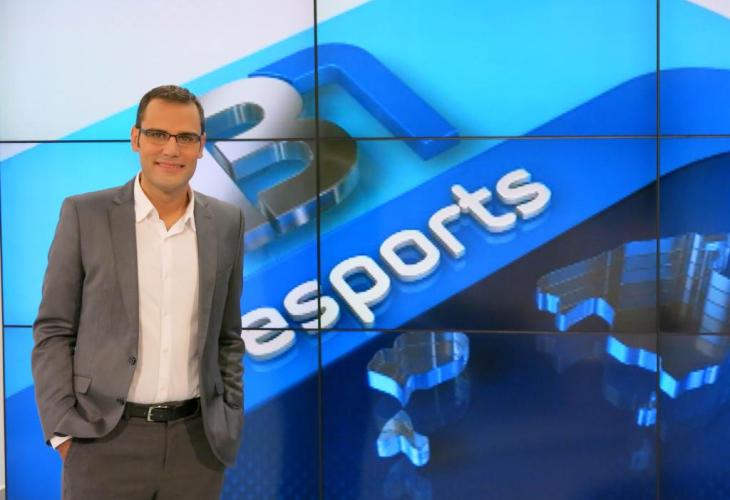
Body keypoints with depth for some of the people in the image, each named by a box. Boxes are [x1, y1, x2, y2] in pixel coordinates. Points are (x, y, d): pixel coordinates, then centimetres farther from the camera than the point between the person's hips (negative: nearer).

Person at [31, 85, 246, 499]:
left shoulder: (227, 222, 5)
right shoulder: (85, 214, -3)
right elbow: (53, 330, -1)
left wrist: (231, 421, 6)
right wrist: (62, 430, -7)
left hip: (197, 440, 2)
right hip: (105, 440, -2)